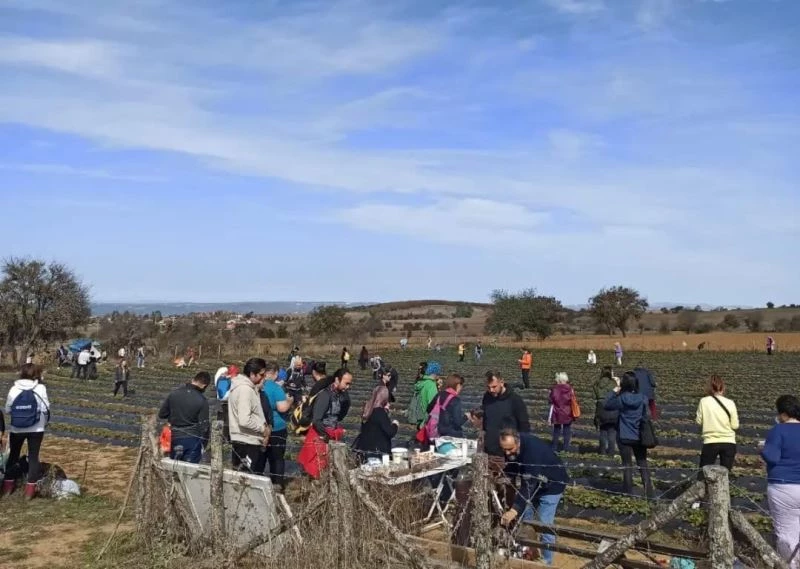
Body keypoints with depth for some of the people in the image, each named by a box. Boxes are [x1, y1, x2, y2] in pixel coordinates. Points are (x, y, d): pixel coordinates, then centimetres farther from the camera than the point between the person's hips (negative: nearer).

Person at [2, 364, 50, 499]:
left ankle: (8, 485, 26)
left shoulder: (14, 389, -5)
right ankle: (30, 489, 5)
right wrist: (45, 422, 8)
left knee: (13, 455, 18)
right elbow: (45, 408, -10)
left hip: (16, 429, 2)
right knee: (33, 456, 7)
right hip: (36, 428, -2)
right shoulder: (40, 388, -10)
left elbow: (7, 409, 0)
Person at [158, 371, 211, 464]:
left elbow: (161, 414, 7)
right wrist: (203, 444, 2)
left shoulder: (174, 394, -1)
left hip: (175, 439, 4)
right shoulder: (202, 401, -14)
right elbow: (204, 426, -12)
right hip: (193, 440, -4)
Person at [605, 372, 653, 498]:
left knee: (627, 464, 7)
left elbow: (608, 405, -1)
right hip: (639, 437, 2)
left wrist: (614, 392, 5)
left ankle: (628, 492, 11)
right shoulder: (643, 398, -7)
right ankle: (649, 492, 13)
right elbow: (645, 415, 6)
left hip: (624, 437, -2)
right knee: (643, 464, 14)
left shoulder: (621, 399, -15)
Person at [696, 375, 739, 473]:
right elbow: (735, 425, -3)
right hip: (728, 443, 1)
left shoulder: (704, 401, -6)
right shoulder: (730, 403, -5)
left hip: (710, 442, -1)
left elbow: (699, 421, 1)